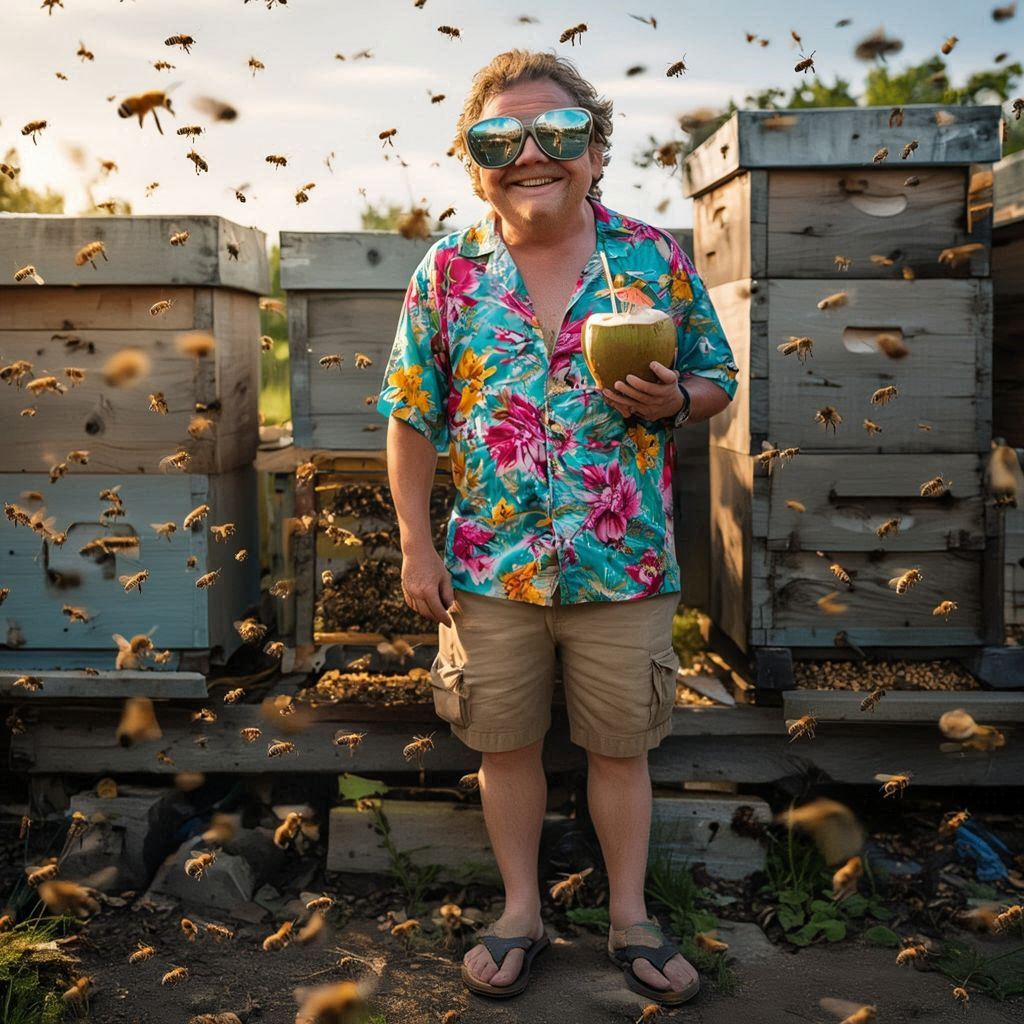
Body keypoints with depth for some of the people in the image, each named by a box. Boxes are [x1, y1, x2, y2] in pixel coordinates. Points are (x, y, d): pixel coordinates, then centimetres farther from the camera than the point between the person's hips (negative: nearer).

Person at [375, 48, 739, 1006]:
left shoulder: (655, 259, -2)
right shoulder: (449, 270, -2)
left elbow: (717, 379, 7)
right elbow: (412, 417, 2)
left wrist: (674, 399, -16)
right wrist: (416, 548, -2)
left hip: (624, 567, 0)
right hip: (491, 567, 1)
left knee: (620, 747, 12)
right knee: (504, 745, 13)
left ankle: (630, 918, 31)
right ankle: (520, 913, 33)